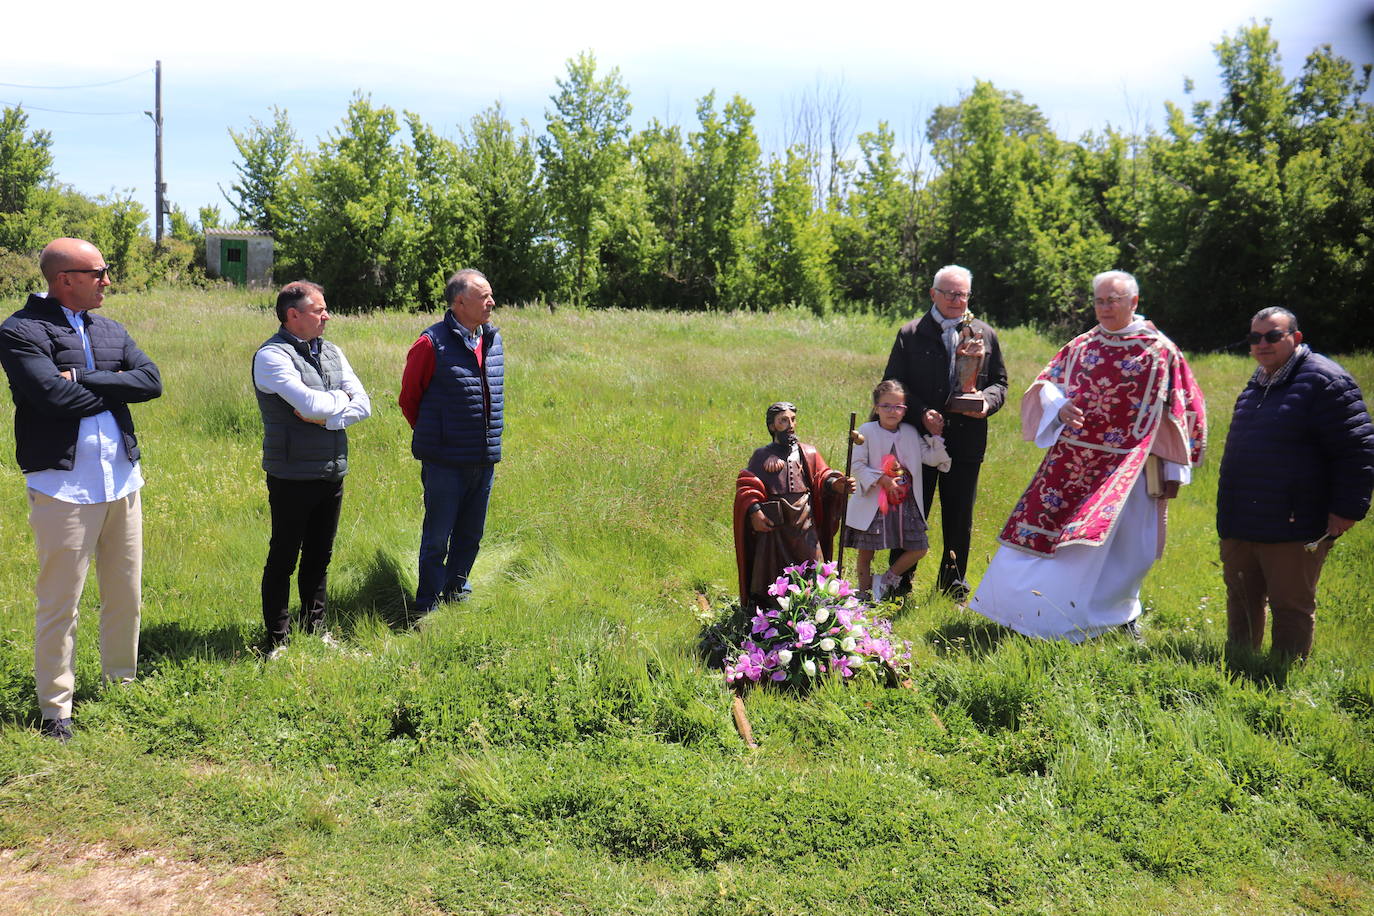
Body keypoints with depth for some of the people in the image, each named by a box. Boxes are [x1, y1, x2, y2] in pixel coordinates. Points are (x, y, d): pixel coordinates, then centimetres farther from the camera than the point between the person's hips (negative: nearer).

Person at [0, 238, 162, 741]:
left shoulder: (111, 330, 14)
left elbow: (151, 380, -1)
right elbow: (52, 396, -20)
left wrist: (84, 380, -11)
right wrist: (112, 390, -5)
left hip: (122, 481, 6)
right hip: (64, 486, -6)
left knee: (126, 596, 14)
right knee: (59, 604, 1)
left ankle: (121, 683, 29)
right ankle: (56, 706, 13)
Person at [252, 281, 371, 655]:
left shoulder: (332, 352, 11)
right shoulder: (272, 355, -11)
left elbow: (363, 405, 2)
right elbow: (310, 403, -23)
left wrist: (325, 417, -13)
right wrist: (341, 398, -4)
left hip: (332, 472, 6)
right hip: (292, 475, -6)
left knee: (319, 557, 16)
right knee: (283, 560, 4)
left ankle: (315, 630, 28)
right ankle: (277, 639, 14)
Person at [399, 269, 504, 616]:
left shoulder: (493, 340, 7)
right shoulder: (432, 343, -13)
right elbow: (409, 398, -2)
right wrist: (432, 437, 8)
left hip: (484, 458, 6)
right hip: (445, 462, -6)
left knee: (470, 534, 17)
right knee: (437, 537, 3)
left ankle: (456, 591, 34)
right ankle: (427, 607, 16)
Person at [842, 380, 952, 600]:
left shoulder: (911, 433, 8)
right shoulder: (867, 431, -7)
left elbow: (931, 458, 4)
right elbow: (858, 465, -11)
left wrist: (936, 436, -6)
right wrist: (882, 479, -19)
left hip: (906, 504, 4)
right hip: (872, 504, -4)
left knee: (919, 548, 1)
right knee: (866, 553, 5)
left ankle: (886, 580, 21)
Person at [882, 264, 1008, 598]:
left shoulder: (985, 335, 10)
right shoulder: (911, 334, 2)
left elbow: (999, 382, 13)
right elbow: (893, 385, 0)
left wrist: (986, 402, -9)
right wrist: (920, 413, -15)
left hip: (966, 442, 2)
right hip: (920, 437, -2)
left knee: (959, 519, 10)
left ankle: (953, 586, 25)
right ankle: (899, 585, 16)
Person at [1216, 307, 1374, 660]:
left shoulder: (1324, 381, -12)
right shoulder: (1258, 382, 15)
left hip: (1293, 528, -8)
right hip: (1241, 525, 8)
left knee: (1291, 605, 2)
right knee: (1241, 598, 18)